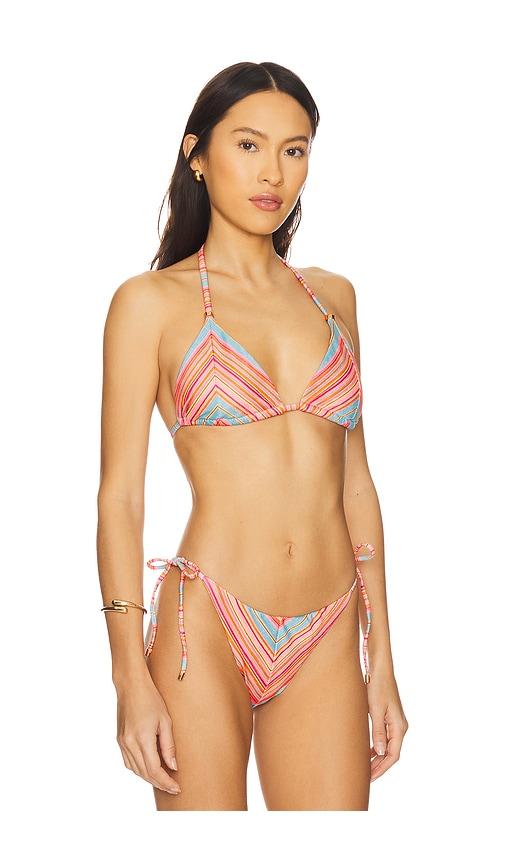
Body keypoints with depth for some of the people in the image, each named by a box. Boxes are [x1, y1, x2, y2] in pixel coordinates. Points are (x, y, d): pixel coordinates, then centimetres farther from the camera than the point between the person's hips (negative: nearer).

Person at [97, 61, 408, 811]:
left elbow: (355, 482, 14)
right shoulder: (151, 303, 0)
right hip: (207, 629, -4)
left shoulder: (332, 296, 12)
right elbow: (119, 496, -4)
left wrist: (381, 656, 11)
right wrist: (131, 677, -10)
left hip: (326, 640, 4)